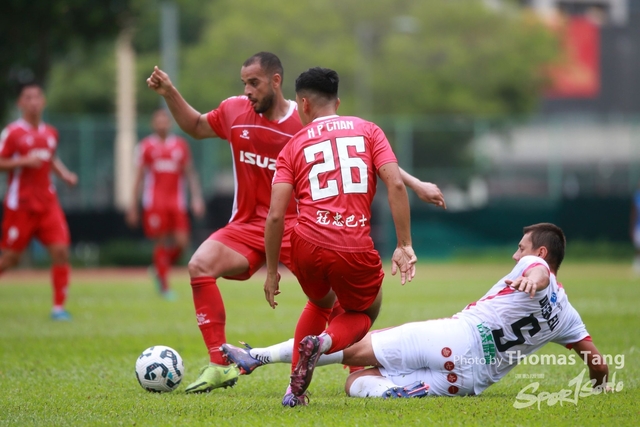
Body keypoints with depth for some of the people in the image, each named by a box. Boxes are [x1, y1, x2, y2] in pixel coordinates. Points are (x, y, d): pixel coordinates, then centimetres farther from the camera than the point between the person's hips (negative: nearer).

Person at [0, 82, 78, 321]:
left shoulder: (50, 133, 11)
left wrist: (64, 174, 11)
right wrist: (24, 161, -21)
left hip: (47, 202, 5)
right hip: (20, 204, -5)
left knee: (60, 251, -9)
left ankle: (59, 307, -2)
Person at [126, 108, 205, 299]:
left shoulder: (181, 145, 12)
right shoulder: (146, 146, 5)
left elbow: (190, 174, 14)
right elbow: (139, 177, 7)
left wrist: (196, 198, 3)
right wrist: (134, 206, 5)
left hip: (176, 201, 3)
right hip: (154, 202, -3)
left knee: (181, 242, -6)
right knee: (162, 242, -7)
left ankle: (159, 269, 21)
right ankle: (164, 286, 3)